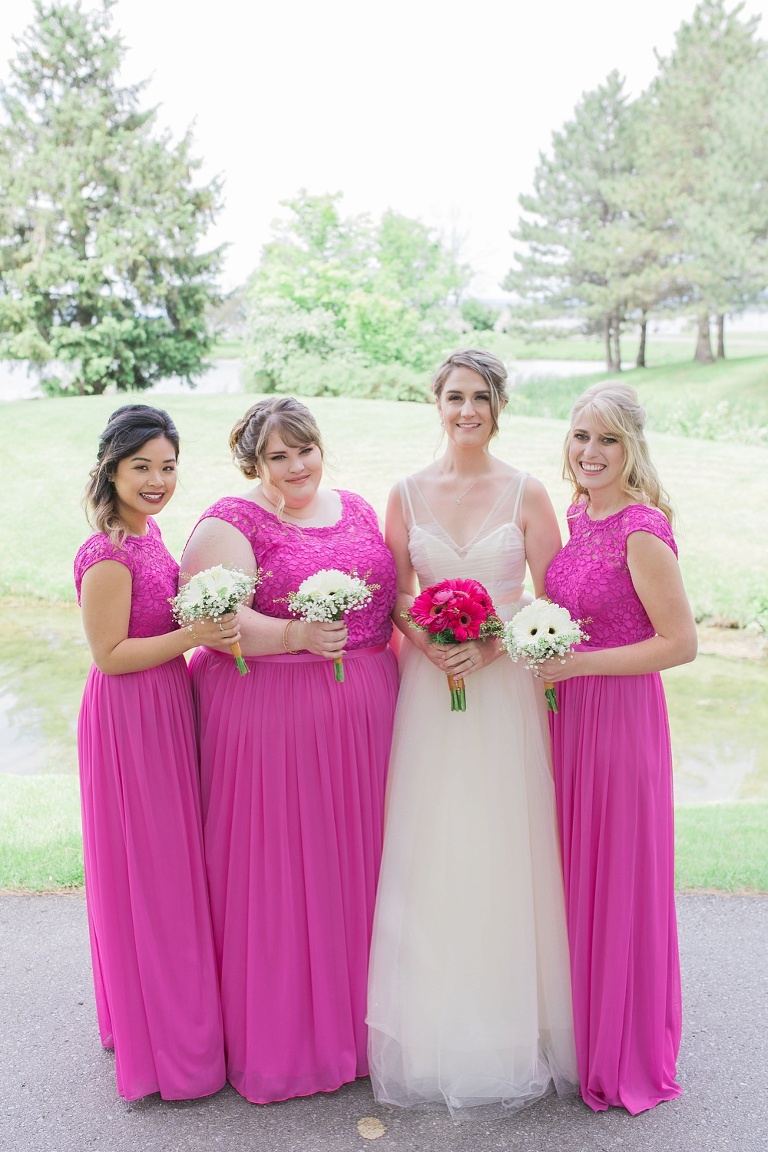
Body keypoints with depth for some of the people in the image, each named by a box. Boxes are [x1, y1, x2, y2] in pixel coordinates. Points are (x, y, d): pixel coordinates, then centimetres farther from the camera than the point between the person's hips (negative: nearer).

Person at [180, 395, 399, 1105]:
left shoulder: (356, 508, 13)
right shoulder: (230, 524, -5)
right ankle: (284, 1032, 24)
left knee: (356, 857, 14)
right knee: (278, 868, 3)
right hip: (271, 718, -5)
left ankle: (357, 1017, 34)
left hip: (364, 712, 6)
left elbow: (391, 594, 19)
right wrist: (294, 635, -29)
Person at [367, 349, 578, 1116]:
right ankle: (436, 1032, 25)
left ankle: (510, 1034, 26)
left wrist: (492, 645, -14)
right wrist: (425, 638, -10)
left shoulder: (526, 494, 0)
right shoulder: (407, 493, 5)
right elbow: (392, 596, 8)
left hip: (505, 690, -1)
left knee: (503, 851, 4)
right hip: (430, 689, 2)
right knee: (430, 853, 6)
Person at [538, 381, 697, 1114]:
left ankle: (625, 1054, 30)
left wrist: (576, 665, -19)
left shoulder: (641, 531, -17)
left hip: (619, 716, -8)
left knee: (617, 882, 7)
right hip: (565, 714, 8)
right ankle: (577, 1027, 38)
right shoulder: (576, 515, 6)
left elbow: (681, 642, -19)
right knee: (572, 872, 18)